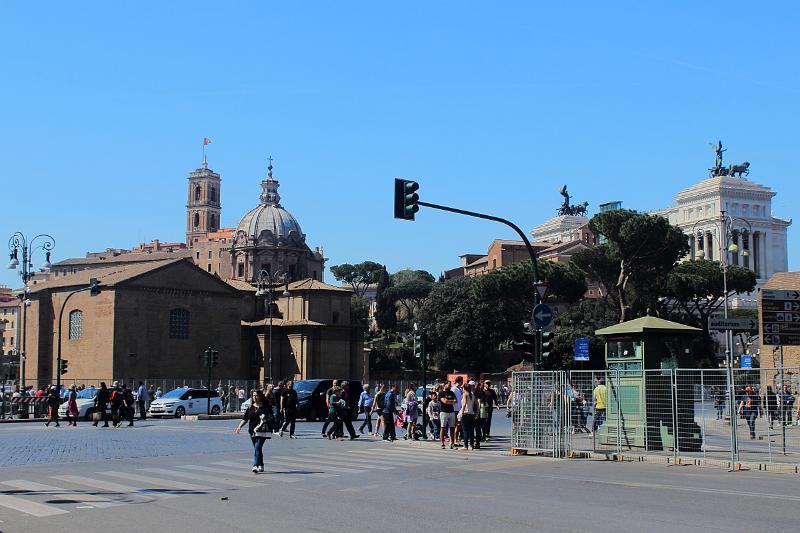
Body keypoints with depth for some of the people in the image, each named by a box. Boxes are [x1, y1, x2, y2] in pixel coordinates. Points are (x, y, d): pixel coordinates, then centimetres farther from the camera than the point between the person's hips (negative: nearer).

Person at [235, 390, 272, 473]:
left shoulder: (266, 407, -1)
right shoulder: (250, 408, 9)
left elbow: (271, 417, 4)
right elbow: (245, 419, 6)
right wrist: (239, 427, -7)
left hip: (262, 431, -5)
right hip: (253, 431, 5)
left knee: (257, 447, -17)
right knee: (257, 449, 13)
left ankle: (255, 466, -22)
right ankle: (261, 466, 27)